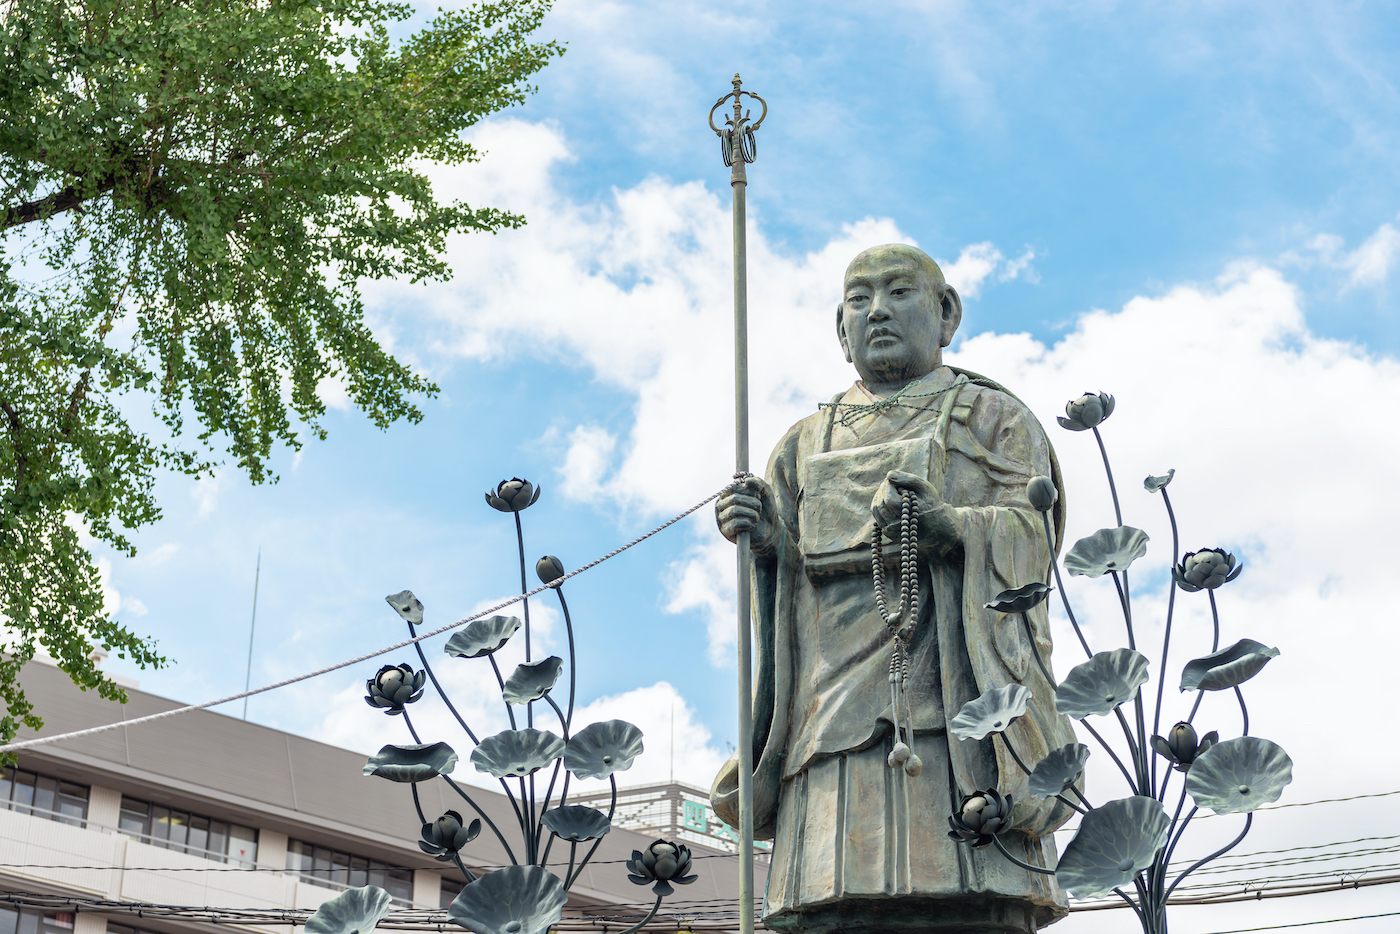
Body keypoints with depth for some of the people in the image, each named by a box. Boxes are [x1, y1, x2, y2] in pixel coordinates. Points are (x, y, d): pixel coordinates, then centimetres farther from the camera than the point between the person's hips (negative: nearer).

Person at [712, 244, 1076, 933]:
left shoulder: (995, 418, 19)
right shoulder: (805, 447, 27)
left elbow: (1029, 536, 2)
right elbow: (787, 586, 21)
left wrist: (947, 527, -18)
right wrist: (762, 540, -1)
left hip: (962, 714, -2)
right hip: (836, 716, 3)